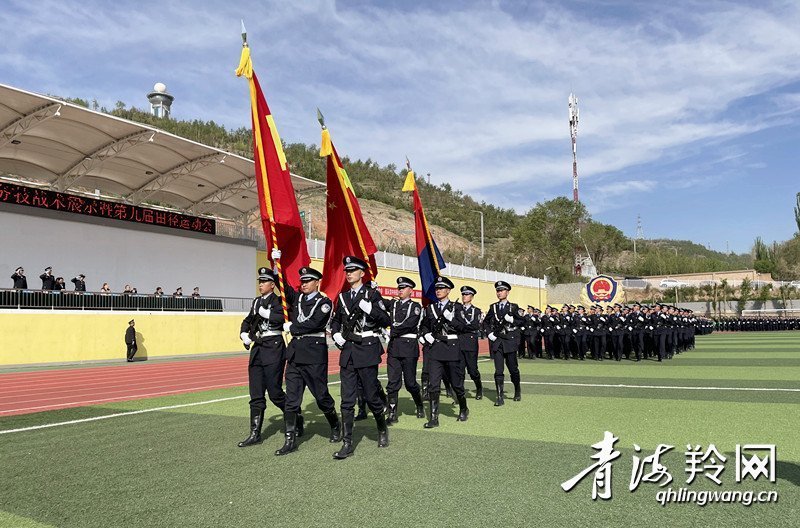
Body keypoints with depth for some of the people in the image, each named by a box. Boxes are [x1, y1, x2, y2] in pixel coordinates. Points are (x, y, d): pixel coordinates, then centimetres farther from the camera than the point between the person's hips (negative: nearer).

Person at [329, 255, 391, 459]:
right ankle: (347, 444, 7)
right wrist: (336, 334, 6)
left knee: (371, 396, 4)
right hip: (348, 351, 4)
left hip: (367, 350, -4)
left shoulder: (372, 294, -2)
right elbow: (335, 320, 26)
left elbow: (386, 320, -8)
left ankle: (382, 429, 31)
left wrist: (368, 307, -21)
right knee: (347, 400, 2)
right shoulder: (343, 297, 13)